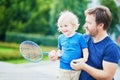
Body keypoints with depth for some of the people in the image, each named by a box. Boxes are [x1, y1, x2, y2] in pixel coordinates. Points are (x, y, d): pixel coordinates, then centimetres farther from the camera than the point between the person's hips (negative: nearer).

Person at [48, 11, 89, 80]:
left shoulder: (79, 37, -6)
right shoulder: (61, 38, 7)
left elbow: (85, 50, -5)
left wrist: (84, 59, -23)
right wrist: (56, 55, 2)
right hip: (64, 69, 3)